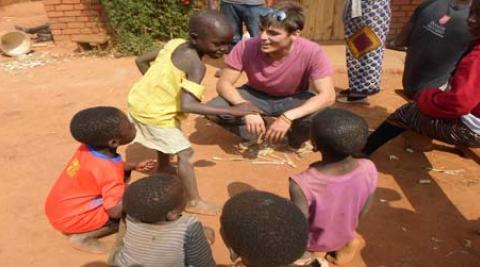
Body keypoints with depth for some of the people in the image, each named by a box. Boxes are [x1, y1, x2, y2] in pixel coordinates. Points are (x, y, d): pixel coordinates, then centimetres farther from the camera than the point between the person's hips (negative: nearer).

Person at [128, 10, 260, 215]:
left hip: (139, 100, 9)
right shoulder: (196, 66, -27)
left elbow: (141, 60, 6)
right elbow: (187, 106, -36)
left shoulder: (175, 43, -2)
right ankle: (194, 202, 9)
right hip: (153, 112, -9)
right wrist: (232, 110, -34)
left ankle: (163, 168, 56)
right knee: (185, 153, -1)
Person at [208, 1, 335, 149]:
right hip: (255, 96, 1)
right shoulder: (246, 47, -25)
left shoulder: (311, 52, -29)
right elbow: (223, 84, -21)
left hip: (293, 100, -1)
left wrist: (288, 117, -43)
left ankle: (295, 136, 3)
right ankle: (254, 131, 4)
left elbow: (327, 95, -31)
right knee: (213, 109, -24)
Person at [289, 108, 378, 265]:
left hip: (310, 240, -4)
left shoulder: (303, 184, -37)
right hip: (344, 235, 5)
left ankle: (315, 253, 14)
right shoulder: (369, 170, -24)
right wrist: (345, 226, 11)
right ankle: (346, 245, 21)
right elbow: (362, 211, -8)